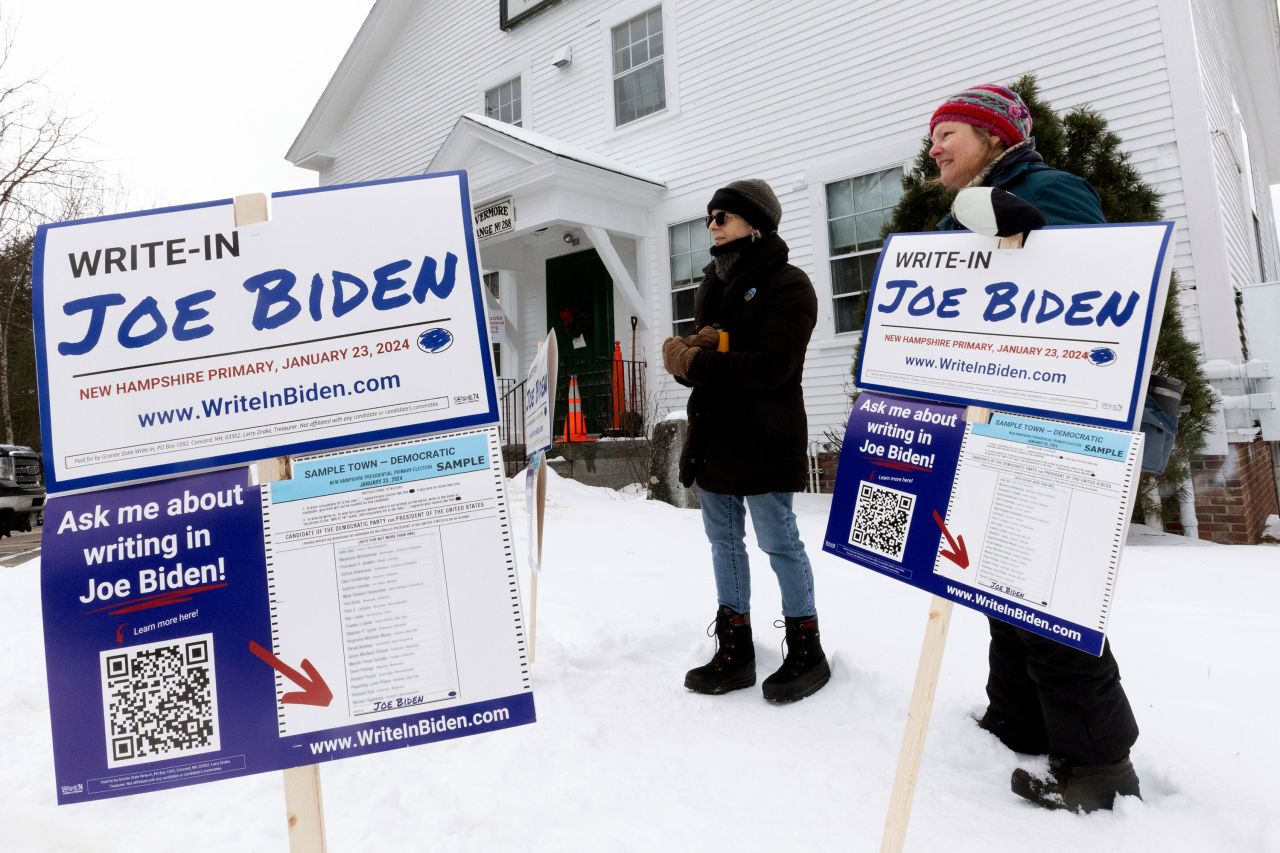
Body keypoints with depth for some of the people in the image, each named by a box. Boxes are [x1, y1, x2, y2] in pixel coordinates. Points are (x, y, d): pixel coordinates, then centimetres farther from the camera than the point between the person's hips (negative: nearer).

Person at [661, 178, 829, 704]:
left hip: (764, 439, -7)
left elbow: (771, 365, -19)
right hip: (713, 435, 8)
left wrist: (695, 363, -18)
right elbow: (698, 352, 13)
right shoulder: (712, 286, 19)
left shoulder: (788, 285, -6)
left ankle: (806, 649, 16)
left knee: (778, 542, -1)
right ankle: (735, 651, 21)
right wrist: (685, 354, -11)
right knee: (723, 541, 10)